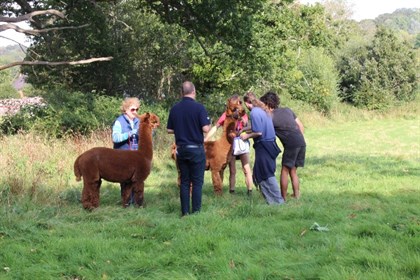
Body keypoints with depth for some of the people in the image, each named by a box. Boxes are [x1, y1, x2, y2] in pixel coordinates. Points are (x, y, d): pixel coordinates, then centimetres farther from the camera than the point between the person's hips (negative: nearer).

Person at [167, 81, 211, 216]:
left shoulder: (174, 108, 3)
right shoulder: (199, 107, -11)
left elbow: (169, 130, 7)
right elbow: (205, 129, -16)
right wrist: (208, 123, 6)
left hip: (181, 149, 4)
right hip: (196, 149, -4)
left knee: (184, 181, 10)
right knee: (197, 182, 2)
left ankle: (185, 212, 11)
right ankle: (196, 211, 2)